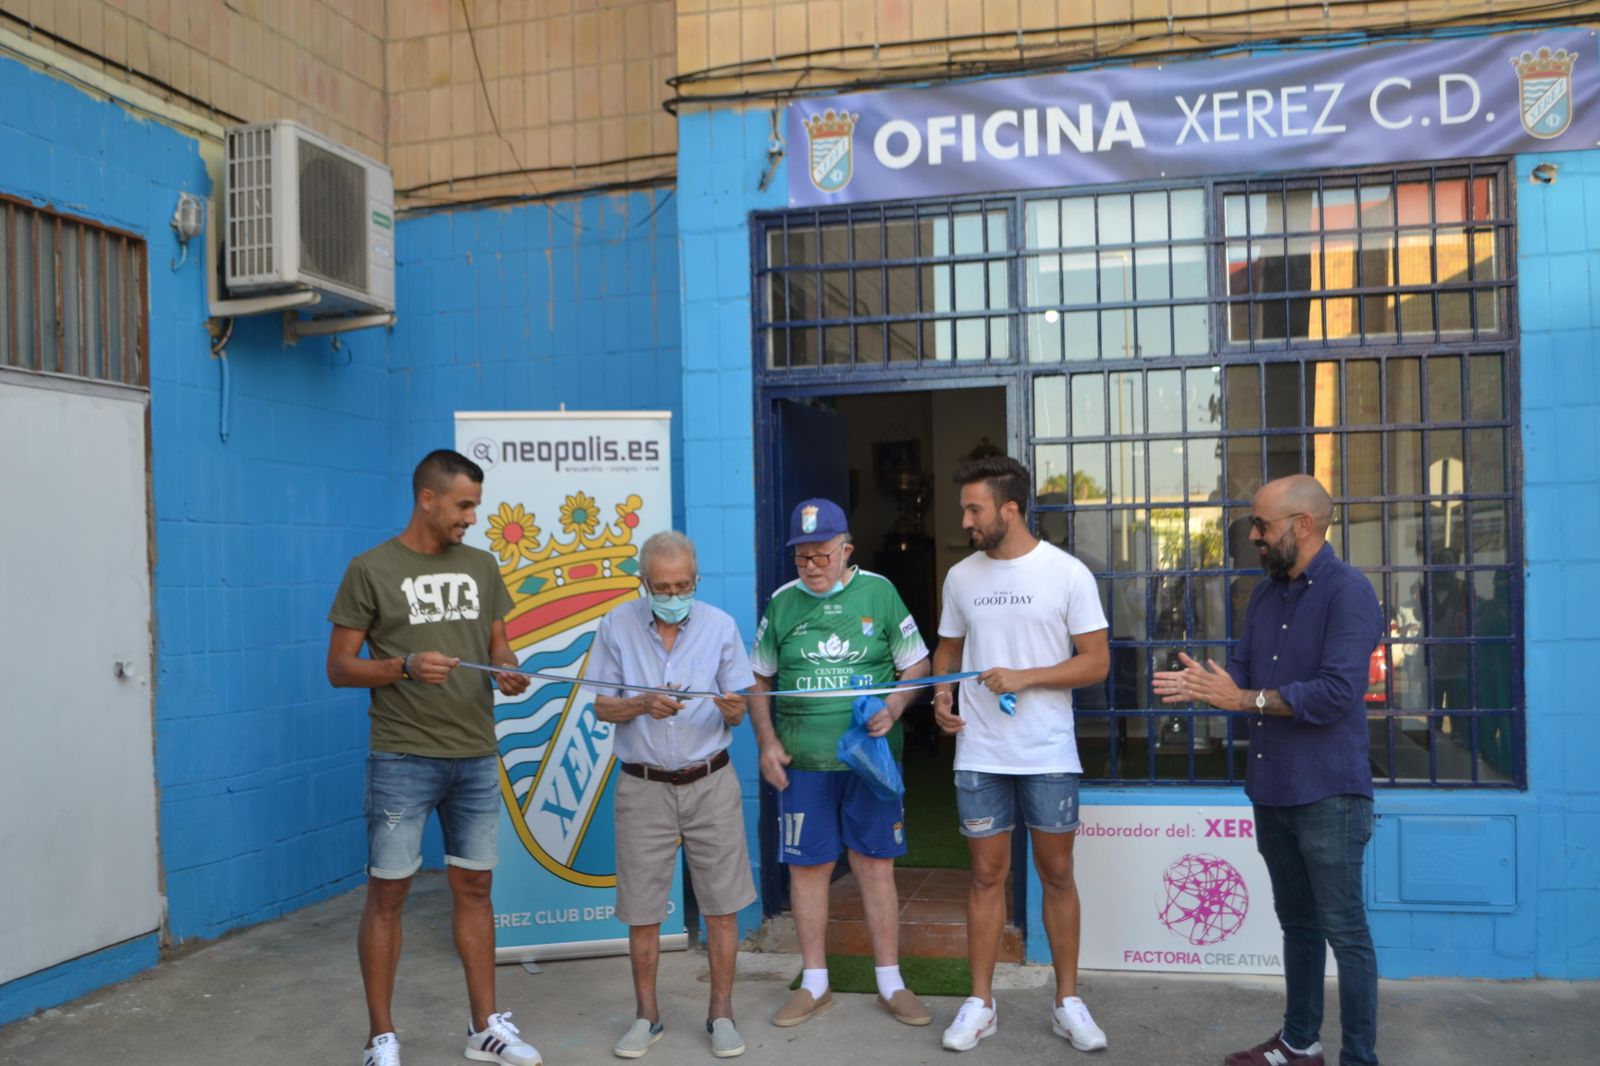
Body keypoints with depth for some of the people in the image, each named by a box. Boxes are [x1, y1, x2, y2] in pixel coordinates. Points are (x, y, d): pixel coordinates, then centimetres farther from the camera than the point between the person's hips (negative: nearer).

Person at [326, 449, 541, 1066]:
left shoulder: (481, 567, 8)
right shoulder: (371, 570, -6)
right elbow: (339, 667, -4)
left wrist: (508, 669, -9)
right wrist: (406, 667, -21)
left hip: (476, 759, 4)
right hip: (402, 760, -4)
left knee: (473, 889, 12)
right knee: (387, 894, 4)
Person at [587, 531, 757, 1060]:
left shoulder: (720, 626, -2)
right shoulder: (617, 626, -3)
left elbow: (736, 711, 0)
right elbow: (602, 706, 0)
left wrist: (734, 709, -25)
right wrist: (644, 705, -20)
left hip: (711, 783, 0)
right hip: (644, 787, 0)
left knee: (722, 905, 4)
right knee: (642, 911, 7)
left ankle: (721, 1013, 20)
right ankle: (647, 1016, 24)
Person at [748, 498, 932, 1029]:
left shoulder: (878, 592, -1)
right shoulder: (782, 602, 4)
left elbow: (916, 664, 4)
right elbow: (759, 680, 12)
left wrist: (892, 710, -13)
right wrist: (767, 742, 2)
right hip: (802, 764, 2)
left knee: (876, 867, 5)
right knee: (807, 869, 8)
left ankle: (890, 983, 20)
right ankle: (814, 983, 24)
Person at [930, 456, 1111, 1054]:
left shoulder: (1068, 573, -7)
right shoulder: (961, 576, 4)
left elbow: (1096, 663, -7)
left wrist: (1024, 677, -18)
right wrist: (942, 695, -4)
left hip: (1049, 755, -2)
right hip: (979, 755, 2)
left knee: (1056, 874, 9)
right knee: (988, 874, 9)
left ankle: (1067, 1002, 23)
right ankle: (980, 1003, 20)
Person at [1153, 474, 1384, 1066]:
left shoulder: (1348, 591, -15)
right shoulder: (1265, 594, 10)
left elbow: (1335, 694, -24)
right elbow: (1244, 675, 10)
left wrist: (1240, 699, -19)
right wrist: (1206, 683, -13)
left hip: (1328, 794, -8)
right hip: (1272, 789, 8)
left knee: (1345, 931, 3)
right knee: (1296, 922, 19)